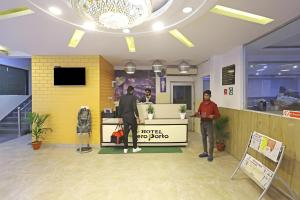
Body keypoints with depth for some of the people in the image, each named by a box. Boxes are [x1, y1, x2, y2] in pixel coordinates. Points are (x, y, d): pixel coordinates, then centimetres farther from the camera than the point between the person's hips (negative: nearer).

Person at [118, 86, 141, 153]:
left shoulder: (122, 97, 6)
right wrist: (137, 117, -9)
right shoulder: (133, 97, -9)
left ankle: (125, 148, 15)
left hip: (125, 117, 5)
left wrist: (120, 117, 12)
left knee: (125, 133, 9)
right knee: (134, 132, 8)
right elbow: (135, 108, -15)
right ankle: (135, 148, 17)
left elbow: (120, 108, 6)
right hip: (132, 117, -4)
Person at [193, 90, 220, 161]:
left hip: (209, 123, -5)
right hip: (202, 122, 5)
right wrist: (197, 114, -8)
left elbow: (218, 115, -5)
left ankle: (210, 154, 8)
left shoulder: (213, 104, -6)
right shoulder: (201, 104, 8)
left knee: (210, 139, -2)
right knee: (203, 138, 13)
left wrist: (213, 116, -24)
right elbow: (199, 113, 13)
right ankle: (205, 152, 26)